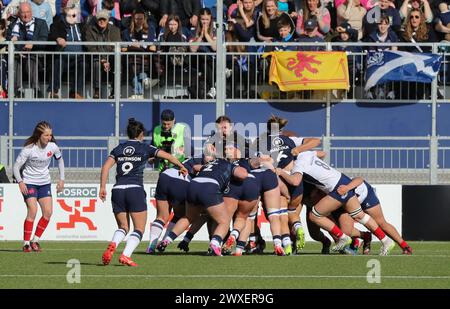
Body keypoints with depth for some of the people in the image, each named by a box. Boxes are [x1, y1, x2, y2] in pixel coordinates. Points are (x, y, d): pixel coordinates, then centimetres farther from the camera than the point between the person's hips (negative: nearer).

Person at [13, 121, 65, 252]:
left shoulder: (53, 147, -8)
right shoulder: (28, 149, -20)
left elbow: (60, 160, 13)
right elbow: (16, 167, -15)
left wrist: (61, 179, 8)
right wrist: (20, 182, -29)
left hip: (44, 182, 5)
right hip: (29, 182, -5)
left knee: (48, 212, -6)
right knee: (32, 211, -18)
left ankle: (35, 241, 8)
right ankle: (26, 243, -10)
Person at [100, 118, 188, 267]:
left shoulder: (118, 149, 13)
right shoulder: (145, 148, 6)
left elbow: (106, 167, 1)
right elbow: (167, 156, 10)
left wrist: (102, 187, 1)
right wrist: (181, 167, 26)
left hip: (118, 190, 3)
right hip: (135, 190, -3)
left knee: (123, 227, 15)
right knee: (139, 229, 4)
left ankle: (112, 245, -17)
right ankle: (126, 255, -18)